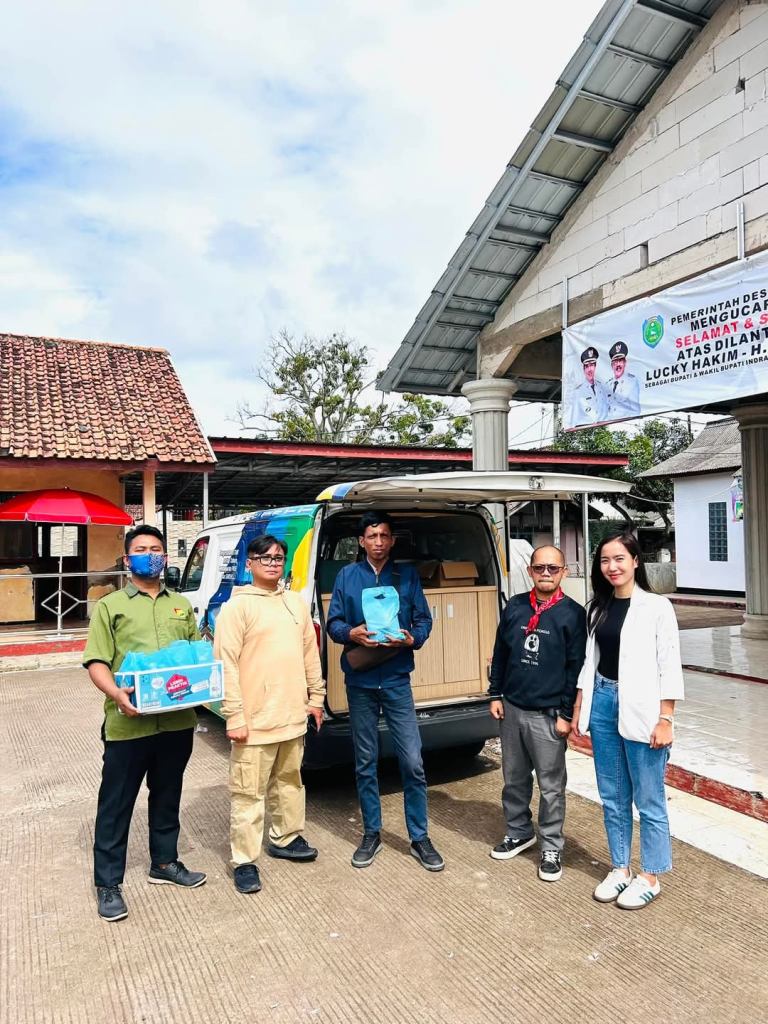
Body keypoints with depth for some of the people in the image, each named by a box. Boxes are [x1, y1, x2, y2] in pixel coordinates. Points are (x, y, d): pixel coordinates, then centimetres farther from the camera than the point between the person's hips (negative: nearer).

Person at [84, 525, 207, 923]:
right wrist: (116, 694, -24)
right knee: (116, 803, 6)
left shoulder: (181, 605, 13)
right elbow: (96, 662, -6)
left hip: (177, 720, 4)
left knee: (167, 796, 18)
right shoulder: (109, 606, 1)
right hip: (128, 723, -4)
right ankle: (108, 883, 20)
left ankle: (164, 863, 36)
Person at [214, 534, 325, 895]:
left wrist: (316, 696, 14)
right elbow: (226, 665, -14)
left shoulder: (295, 603, 9)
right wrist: (234, 716, -17)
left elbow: (310, 653, 15)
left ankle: (285, 838, 39)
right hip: (255, 720, -6)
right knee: (249, 793, 2)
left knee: (289, 781, 21)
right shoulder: (237, 607, -10)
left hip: (293, 715, 6)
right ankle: (245, 861, 16)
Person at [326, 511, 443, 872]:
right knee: (365, 762, 12)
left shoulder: (408, 575, 5)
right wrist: (352, 633, -16)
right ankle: (371, 834, 27)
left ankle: (419, 838, 14)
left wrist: (411, 639, -15)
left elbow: (424, 619, 5)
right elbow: (333, 623, 5)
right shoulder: (347, 576, 6)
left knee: (413, 761, -2)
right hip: (360, 681, 1)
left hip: (397, 679, -1)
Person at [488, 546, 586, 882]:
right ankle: (519, 832, 36)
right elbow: (500, 653, 11)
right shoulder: (514, 607, 4)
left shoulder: (572, 613, -7)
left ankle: (552, 848, 21)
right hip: (511, 709, 4)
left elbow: (576, 667, -7)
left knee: (551, 786, 6)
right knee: (514, 778, 17)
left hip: (548, 715, -4)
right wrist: (495, 695, 8)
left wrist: (566, 714, -9)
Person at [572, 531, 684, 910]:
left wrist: (665, 719, -12)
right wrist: (578, 709, 11)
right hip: (601, 703, 6)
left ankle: (649, 877, 23)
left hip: (640, 709, -5)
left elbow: (669, 667, -9)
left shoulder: (656, 607, -8)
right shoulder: (598, 607, 8)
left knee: (648, 800, 7)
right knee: (612, 797, 15)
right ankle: (620, 868, 30)